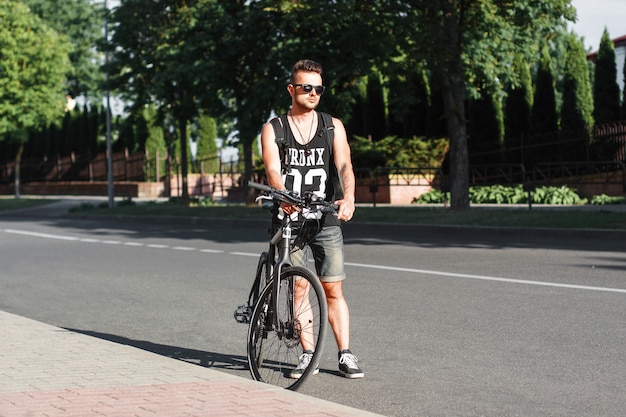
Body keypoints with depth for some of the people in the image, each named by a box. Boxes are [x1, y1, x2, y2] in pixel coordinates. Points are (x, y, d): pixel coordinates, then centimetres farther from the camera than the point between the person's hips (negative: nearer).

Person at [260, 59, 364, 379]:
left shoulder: (333, 127, 5)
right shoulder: (273, 130, 3)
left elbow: (344, 165, -8)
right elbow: (273, 170, -11)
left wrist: (348, 198, -29)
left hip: (326, 220, 0)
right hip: (290, 219, 0)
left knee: (332, 289, 1)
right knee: (298, 287, -1)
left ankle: (345, 355, 5)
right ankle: (308, 355, 7)